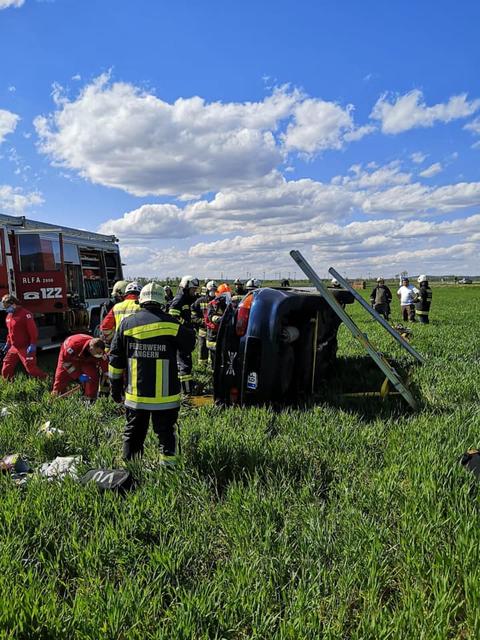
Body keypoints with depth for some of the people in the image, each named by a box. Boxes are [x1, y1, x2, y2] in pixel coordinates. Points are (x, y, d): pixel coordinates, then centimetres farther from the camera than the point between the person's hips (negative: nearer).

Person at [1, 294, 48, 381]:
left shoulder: (25, 314, -16)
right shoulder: (8, 316, 12)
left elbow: (33, 330, -19)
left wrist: (32, 345, -22)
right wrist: (8, 343, 20)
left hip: (25, 348, -8)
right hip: (14, 348, 8)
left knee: (31, 368, -10)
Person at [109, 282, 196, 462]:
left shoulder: (127, 323, 0)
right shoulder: (171, 324, -10)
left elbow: (115, 359, 3)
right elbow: (189, 346, 4)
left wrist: (116, 387, 13)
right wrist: (189, 330, 23)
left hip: (135, 394, 3)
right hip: (165, 396, -2)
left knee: (133, 433, 18)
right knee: (166, 432, 11)